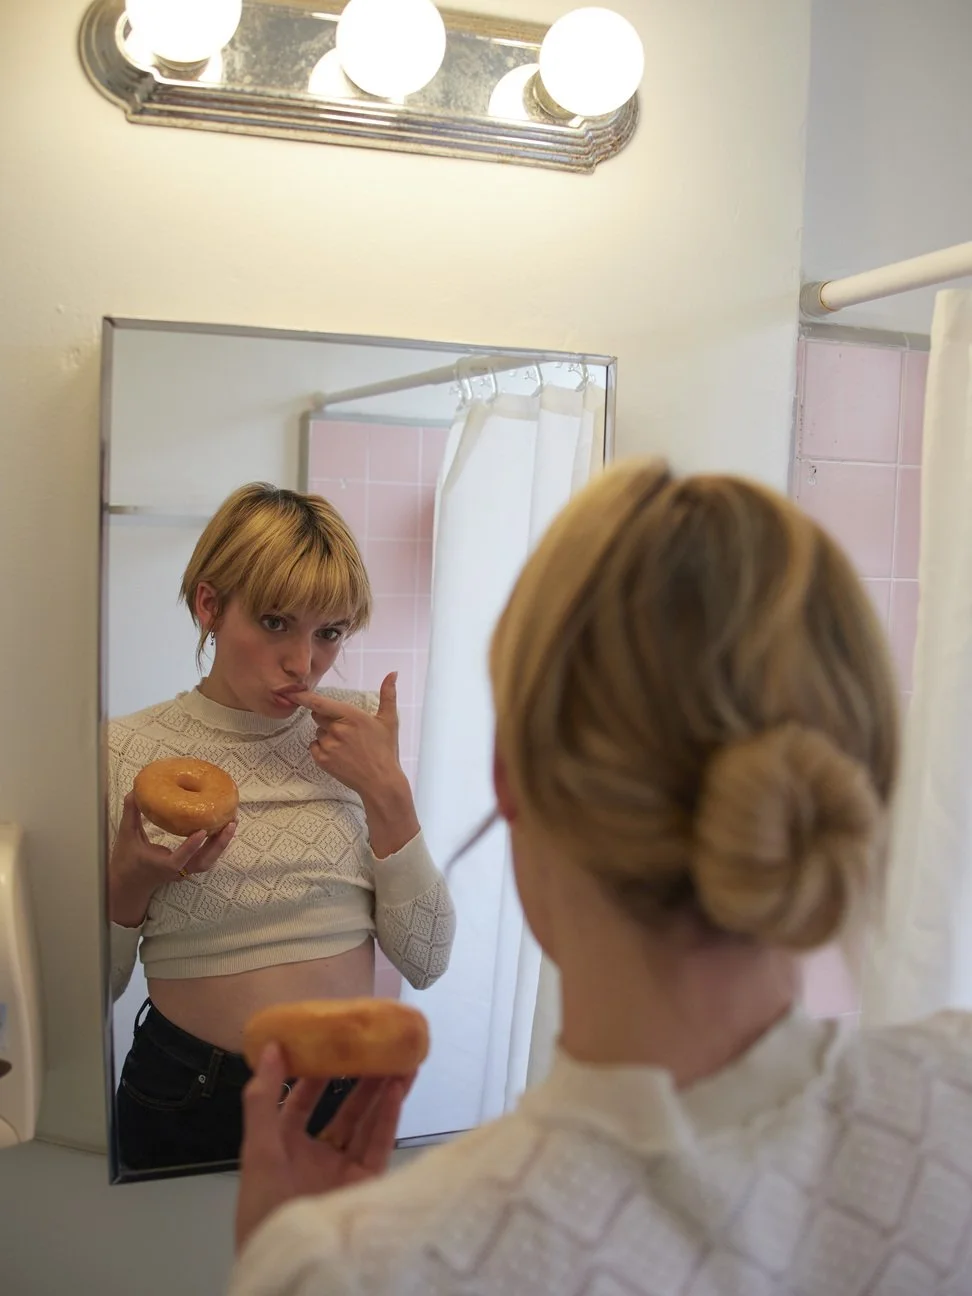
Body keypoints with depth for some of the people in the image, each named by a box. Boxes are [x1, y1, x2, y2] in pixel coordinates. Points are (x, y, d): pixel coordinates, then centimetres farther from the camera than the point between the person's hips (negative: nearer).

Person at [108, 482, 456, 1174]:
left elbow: (426, 961, -7)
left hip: (350, 1091, 2)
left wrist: (388, 793, -17)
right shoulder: (126, 751, -12)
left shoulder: (357, 729, -5)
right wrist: (131, 883, -23)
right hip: (186, 1107, -2)